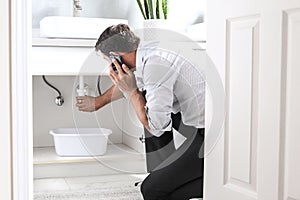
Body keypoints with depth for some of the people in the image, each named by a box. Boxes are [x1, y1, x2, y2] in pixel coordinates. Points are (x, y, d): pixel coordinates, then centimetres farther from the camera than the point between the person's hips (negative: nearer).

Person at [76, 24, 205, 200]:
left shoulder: (155, 66, -23)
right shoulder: (148, 50, 6)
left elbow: (157, 127, -21)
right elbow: (128, 81, 28)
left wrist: (131, 91, -10)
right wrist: (98, 101, 44)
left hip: (207, 134, -9)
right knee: (145, 99, 22)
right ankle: (164, 169, 26)